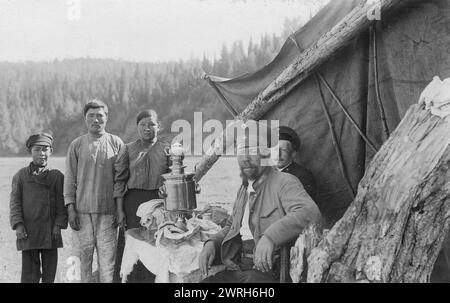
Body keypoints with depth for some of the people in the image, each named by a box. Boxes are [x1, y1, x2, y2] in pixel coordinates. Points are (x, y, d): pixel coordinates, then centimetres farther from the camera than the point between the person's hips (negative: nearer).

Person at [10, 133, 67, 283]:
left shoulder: (57, 176, 4)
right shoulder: (21, 175, 5)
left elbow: (62, 203, 3)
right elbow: (15, 202, 2)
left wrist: (59, 225, -7)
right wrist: (18, 225, -9)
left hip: (50, 233, 1)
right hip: (27, 232, 0)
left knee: (49, 272, 8)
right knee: (29, 272, 0)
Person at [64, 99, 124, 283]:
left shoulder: (116, 143, 5)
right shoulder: (76, 145, 6)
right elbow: (69, 179, 7)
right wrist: (70, 208, -1)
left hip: (108, 211, 0)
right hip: (82, 211, 1)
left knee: (107, 257, -2)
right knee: (84, 256, 3)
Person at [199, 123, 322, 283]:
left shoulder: (284, 182, -5)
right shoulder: (244, 189, 22)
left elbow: (310, 213, -24)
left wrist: (270, 236, -36)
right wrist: (212, 244, 10)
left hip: (266, 270, -7)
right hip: (236, 269, 7)